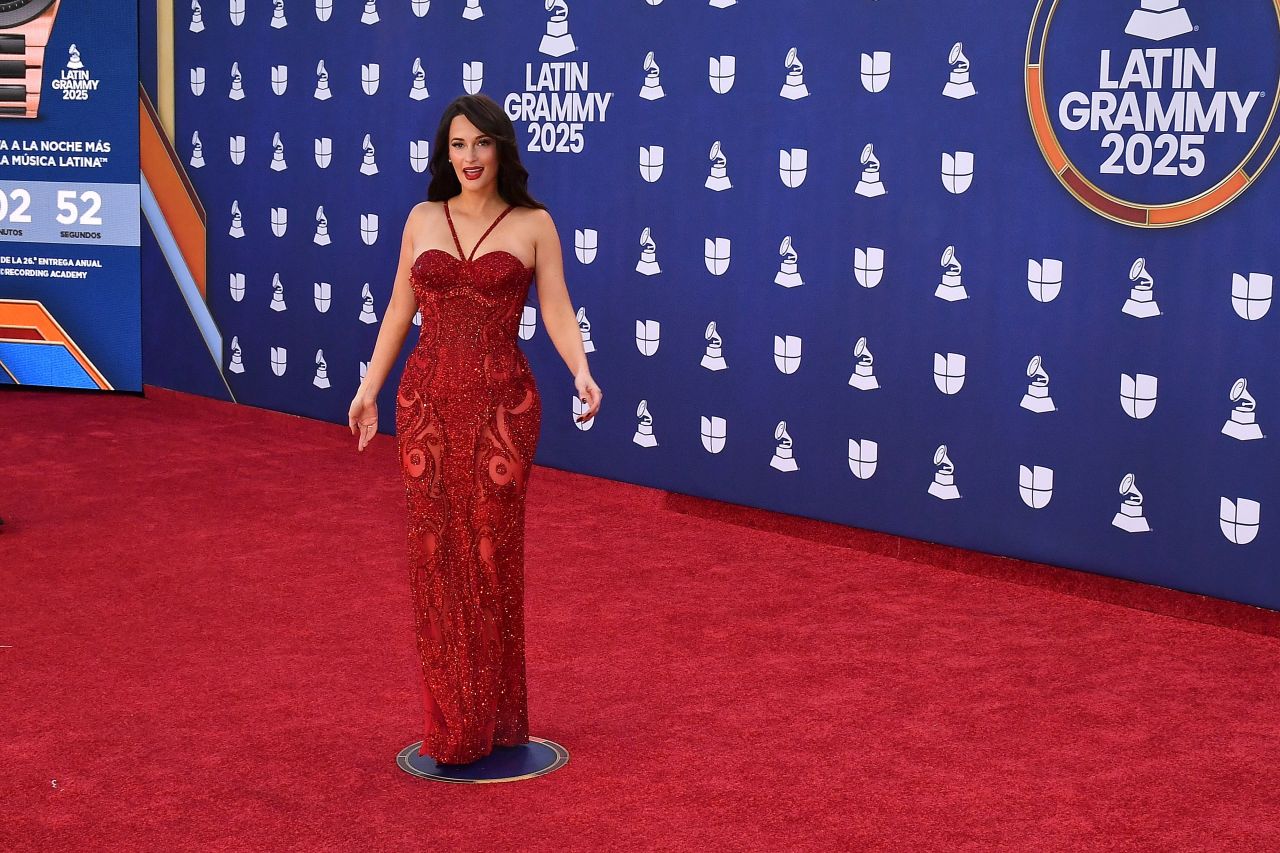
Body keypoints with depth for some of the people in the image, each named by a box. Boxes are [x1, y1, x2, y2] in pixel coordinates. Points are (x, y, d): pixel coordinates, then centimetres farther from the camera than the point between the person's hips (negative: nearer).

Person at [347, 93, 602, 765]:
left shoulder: (533, 224, 2)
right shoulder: (423, 218, 10)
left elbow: (557, 311, -6)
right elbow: (400, 309, 14)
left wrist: (581, 373, -23)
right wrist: (369, 387, 11)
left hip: (501, 404, -2)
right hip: (428, 400, 2)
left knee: (493, 553, 2)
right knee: (438, 552, 3)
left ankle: (495, 718, 14)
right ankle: (451, 725, 13)